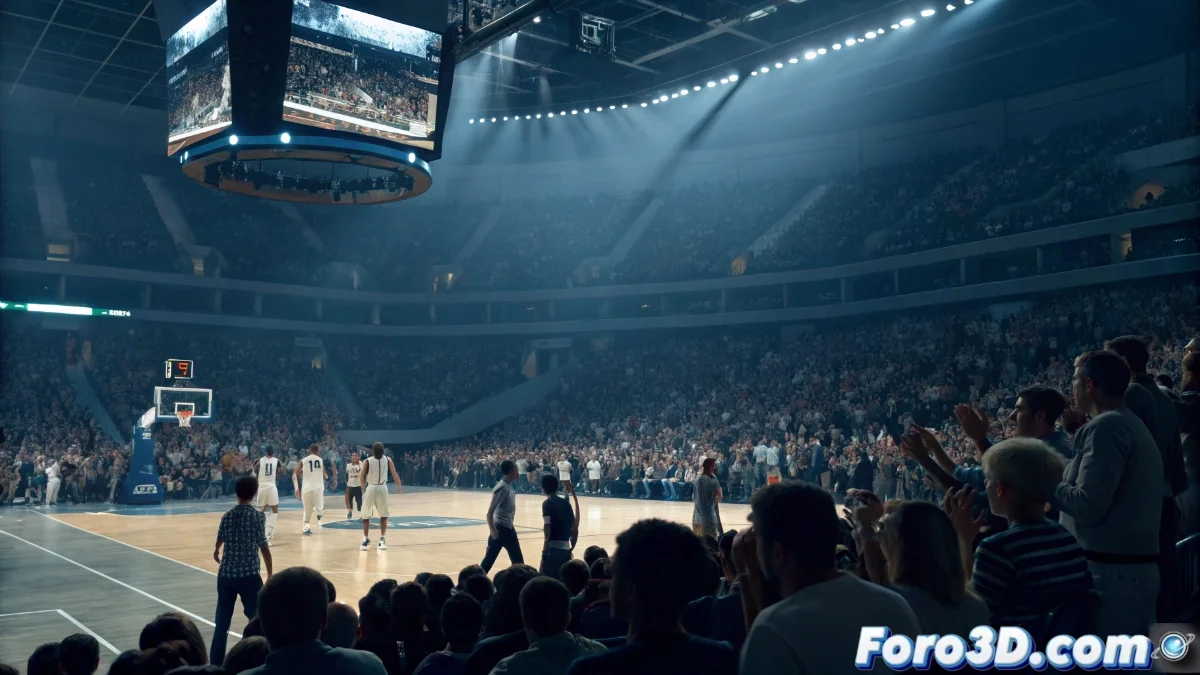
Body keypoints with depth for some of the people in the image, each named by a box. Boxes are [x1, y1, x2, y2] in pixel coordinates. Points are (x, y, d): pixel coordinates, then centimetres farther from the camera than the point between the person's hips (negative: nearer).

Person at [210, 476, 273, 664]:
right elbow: (264, 547, -9)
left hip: (226, 574, 5)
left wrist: (216, 552, 45)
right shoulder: (256, 516, -9)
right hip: (248, 575, -5)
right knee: (257, 620, 6)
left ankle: (215, 664, 17)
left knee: (222, 622, 12)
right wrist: (270, 575, 0)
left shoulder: (227, 515, 5)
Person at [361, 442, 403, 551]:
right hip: (382, 488, 2)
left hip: (371, 488, -2)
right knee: (383, 515, 12)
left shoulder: (368, 461, -5)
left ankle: (366, 539, 13)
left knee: (366, 516, 12)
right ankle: (382, 539, 3)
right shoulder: (388, 459, 1)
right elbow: (394, 474, 3)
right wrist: (399, 486, 16)